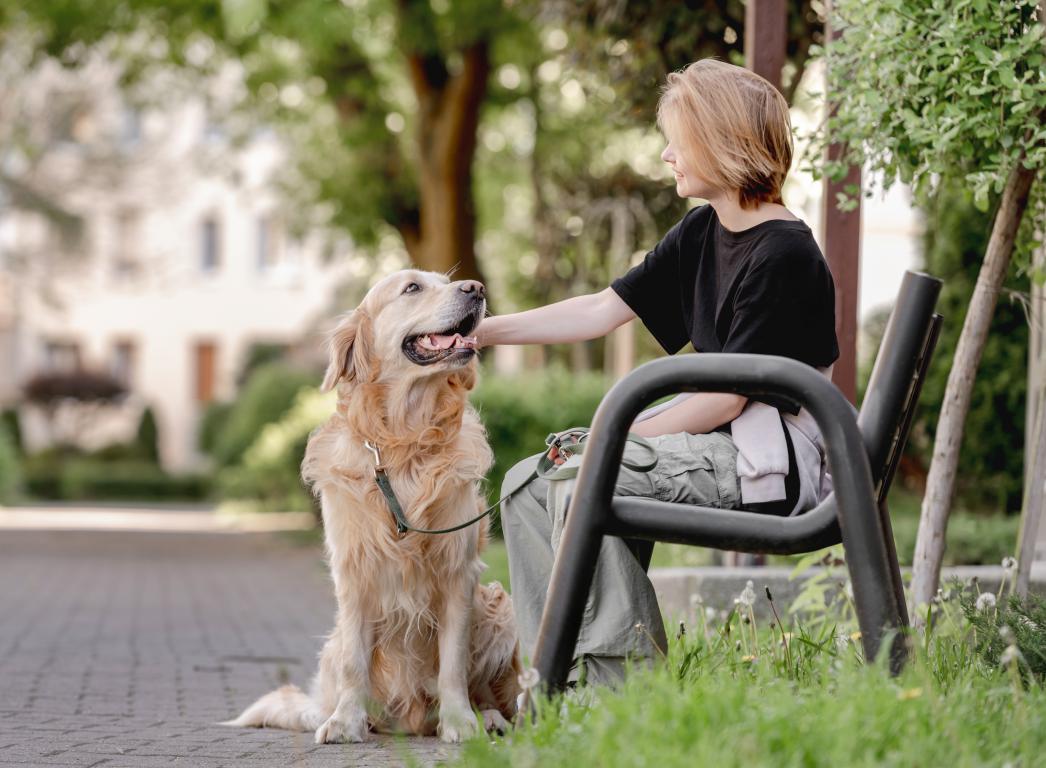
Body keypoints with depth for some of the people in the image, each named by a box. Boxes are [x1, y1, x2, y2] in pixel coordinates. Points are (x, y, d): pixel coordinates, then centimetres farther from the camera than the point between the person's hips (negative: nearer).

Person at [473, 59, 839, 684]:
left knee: (580, 482, -26)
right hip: (712, 435, 10)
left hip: (768, 462, -10)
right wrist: (482, 331, 7)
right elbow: (603, 311, 12)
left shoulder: (783, 255, -17)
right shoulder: (702, 233, 11)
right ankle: (561, 674, 0)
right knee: (528, 483, 1)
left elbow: (730, 398, -19)